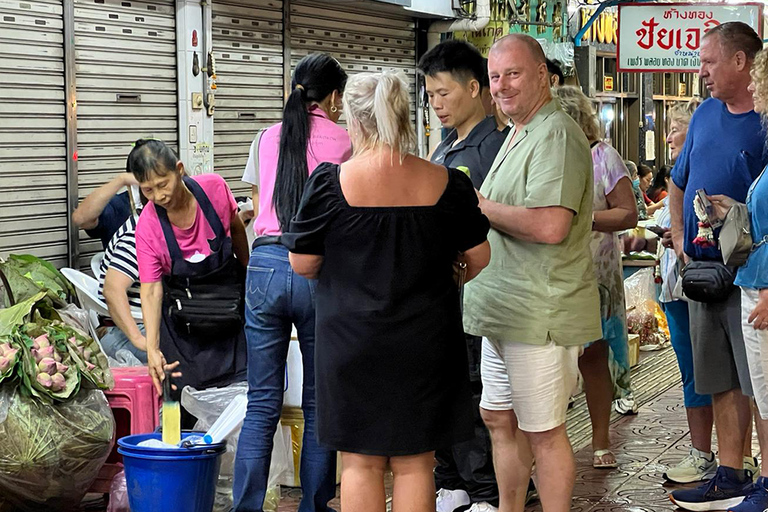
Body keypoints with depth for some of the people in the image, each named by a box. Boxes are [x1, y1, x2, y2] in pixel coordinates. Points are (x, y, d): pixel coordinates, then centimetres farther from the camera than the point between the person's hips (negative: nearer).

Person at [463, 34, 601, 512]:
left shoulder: (557, 135, -16)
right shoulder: (517, 135, 17)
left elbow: (550, 226, -28)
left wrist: (480, 205, -15)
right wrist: (479, 205, 8)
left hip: (540, 313, -10)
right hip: (504, 310, 10)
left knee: (543, 432, -1)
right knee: (500, 419, 18)